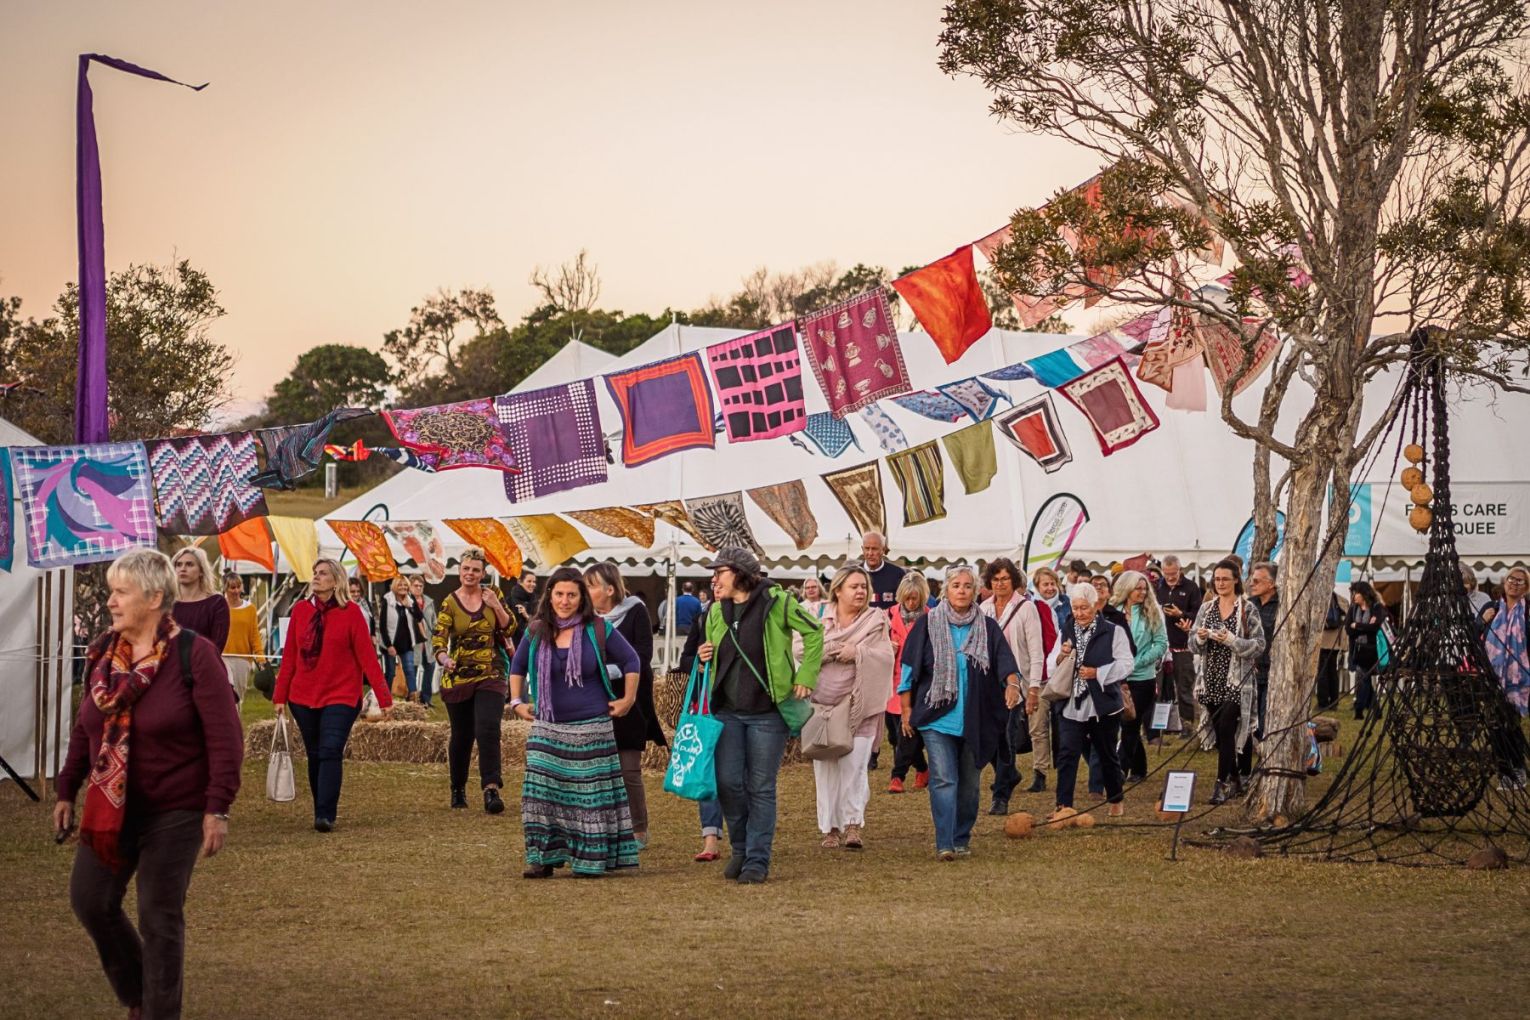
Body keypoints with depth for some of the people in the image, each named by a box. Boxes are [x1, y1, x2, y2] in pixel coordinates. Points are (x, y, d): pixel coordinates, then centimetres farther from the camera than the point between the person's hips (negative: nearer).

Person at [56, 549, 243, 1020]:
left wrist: (218, 808, -18)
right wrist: (67, 791, 13)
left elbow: (225, 738, -15)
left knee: (160, 917, 1)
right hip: (110, 807, 6)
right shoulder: (102, 653, 4)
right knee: (90, 901, 5)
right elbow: (84, 730, 14)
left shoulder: (193, 654, -14)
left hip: (174, 811, -6)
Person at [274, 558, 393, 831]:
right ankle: (320, 811, 19)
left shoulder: (351, 612, -6)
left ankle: (326, 816, -17)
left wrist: (384, 696, -11)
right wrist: (280, 695, 6)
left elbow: (366, 656, -8)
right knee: (314, 756, 9)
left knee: (330, 752, -15)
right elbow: (289, 656, 7)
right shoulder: (301, 609, 4)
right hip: (303, 696, 4)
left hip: (340, 697, -4)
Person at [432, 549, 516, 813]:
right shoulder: (450, 603, -3)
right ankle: (458, 790, 28)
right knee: (462, 736, 8)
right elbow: (438, 639, -12)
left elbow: (510, 629, 4)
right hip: (458, 677, 0)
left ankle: (491, 790, -21)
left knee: (488, 731, -17)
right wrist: (444, 658, -33)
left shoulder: (492, 594, 3)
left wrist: (497, 606, -13)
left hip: (490, 675, 0)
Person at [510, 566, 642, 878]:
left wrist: (628, 699, 4)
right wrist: (517, 701, 14)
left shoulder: (599, 630, -4)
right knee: (542, 793, -4)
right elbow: (517, 666, 20)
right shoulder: (536, 632, 4)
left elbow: (631, 661, 6)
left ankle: (591, 860, 7)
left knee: (591, 794, 0)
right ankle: (543, 859, 1)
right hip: (547, 727, 3)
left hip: (592, 728, -3)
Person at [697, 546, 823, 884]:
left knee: (761, 788, 0)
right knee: (728, 781, -2)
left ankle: (757, 860, 8)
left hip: (767, 711, -4)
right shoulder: (717, 611, 8)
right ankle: (741, 848, 19)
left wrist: (806, 676, -3)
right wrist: (704, 658, -1)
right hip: (727, 710, 4)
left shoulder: (776, 601, -8)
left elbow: (814, 631, 1)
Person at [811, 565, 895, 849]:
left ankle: (852, 825, -5)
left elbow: (885, 656, -4)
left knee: (853, 766, -11)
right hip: (823, 705, 2)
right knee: (825, 767, 2)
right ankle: (830, 828, 9)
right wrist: (835, 650, -13)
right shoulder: (820, 619, 9)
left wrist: (857, 652, -16)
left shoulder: (876, 620, 6)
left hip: (858, 706, -2)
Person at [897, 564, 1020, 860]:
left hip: (975, 720, 2)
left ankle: (961, 839, 22)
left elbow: (1005, 661, -5)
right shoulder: (927, 625, 2)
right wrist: (906, 709, 1)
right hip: (937, 717, -2)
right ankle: (944, 844, -14)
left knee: (968, 782, 10)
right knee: (943, 780, -11)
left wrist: (1012, 683, -26)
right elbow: (910, 669, 4)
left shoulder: (988, 628, 7)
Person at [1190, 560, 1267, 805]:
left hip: (1236, 681, -5)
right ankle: (1235, 780, 20)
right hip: (1211, 680, 5)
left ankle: (1223, 784, -9)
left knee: (1225, 730, -12)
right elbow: (1193, 645, 12)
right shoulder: (1206, 608, 10)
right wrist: (1200, 638, -11)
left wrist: (1231, 640, -19)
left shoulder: (1248, 609, -3)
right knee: (1220, 733, 8)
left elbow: (1259, 645, -6)